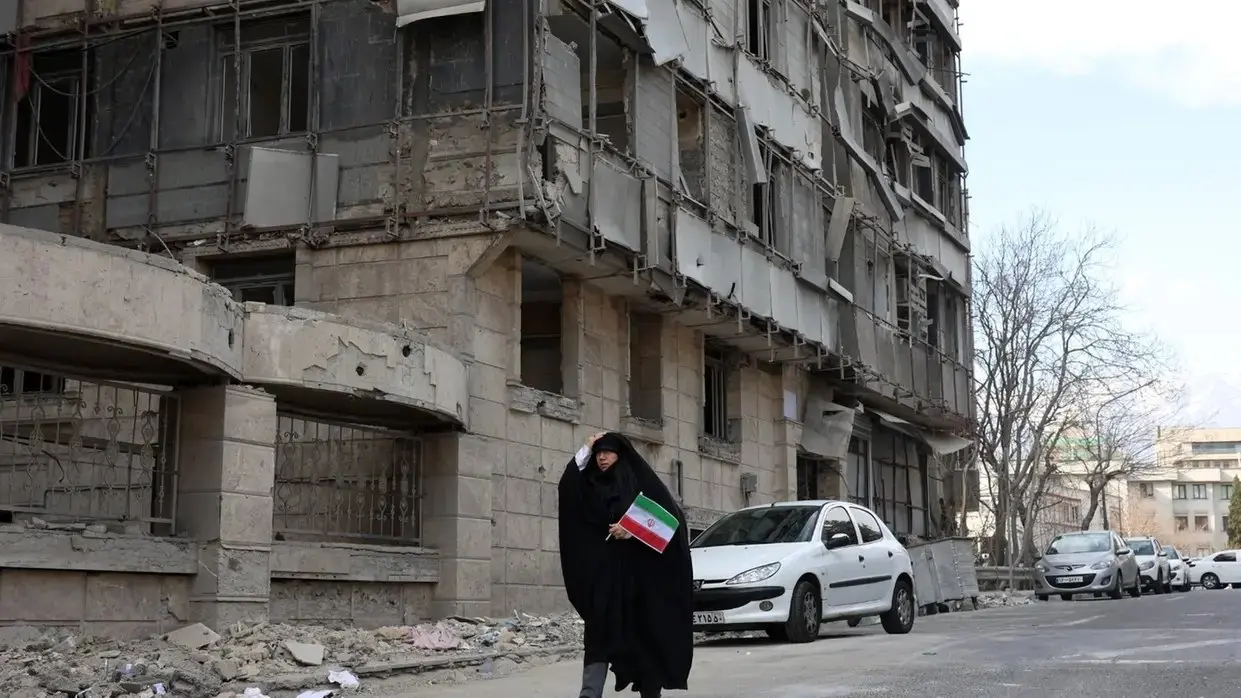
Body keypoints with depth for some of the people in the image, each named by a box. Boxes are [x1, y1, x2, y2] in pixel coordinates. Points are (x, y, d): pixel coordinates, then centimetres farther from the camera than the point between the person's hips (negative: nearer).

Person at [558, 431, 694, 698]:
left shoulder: (641, 481, 1)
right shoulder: (593, 485, 12)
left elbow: (669, 517, -7)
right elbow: (567, 485, -6)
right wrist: (586, 449, -3)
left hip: (640, 572, -3)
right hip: (603, 572, 3)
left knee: (645, 632, 4)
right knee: (600, 632, -7)